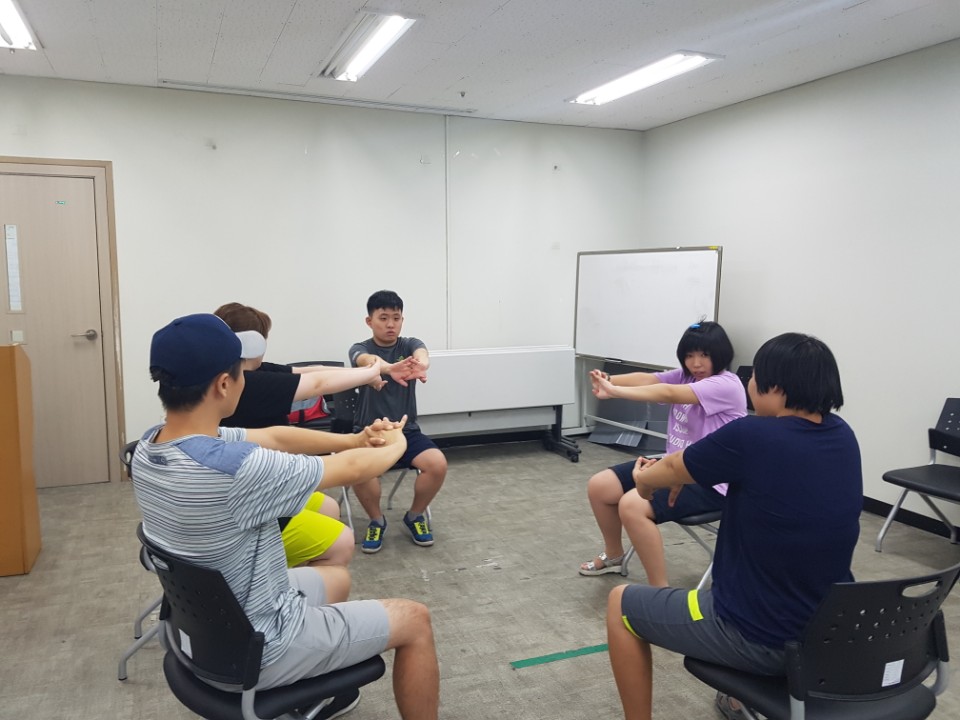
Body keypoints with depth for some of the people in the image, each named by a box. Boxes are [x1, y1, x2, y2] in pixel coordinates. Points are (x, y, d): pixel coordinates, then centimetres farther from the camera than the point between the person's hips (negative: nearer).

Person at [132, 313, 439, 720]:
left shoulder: (150, 445, -9)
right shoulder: (237, 468, -36)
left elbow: (271, 437, -1)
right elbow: (349, 470, -20)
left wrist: (356, 438, -2)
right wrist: (395, 446, 0)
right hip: (255, 648, -8)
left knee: (337, 580, 30)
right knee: (415, 621, 6)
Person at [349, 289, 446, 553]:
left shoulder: (410, 344, 2)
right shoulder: (360, 349, -3)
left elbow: (422, 354, -24)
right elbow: (368, 361, -30)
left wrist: (420, 365, -52)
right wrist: (389, 368, -56)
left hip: (407, 430, 2)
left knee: (438, 464, -25)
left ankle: (415, 516, 5)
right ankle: (377, 520, -2)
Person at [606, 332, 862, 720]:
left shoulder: (751, 437, -23)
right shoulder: (842, 437, -2)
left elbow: (671, 468, -4)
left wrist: (644, 479, 17)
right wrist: (690, 469, 19)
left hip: (761, 637, -7)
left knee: (621, 604, 13)